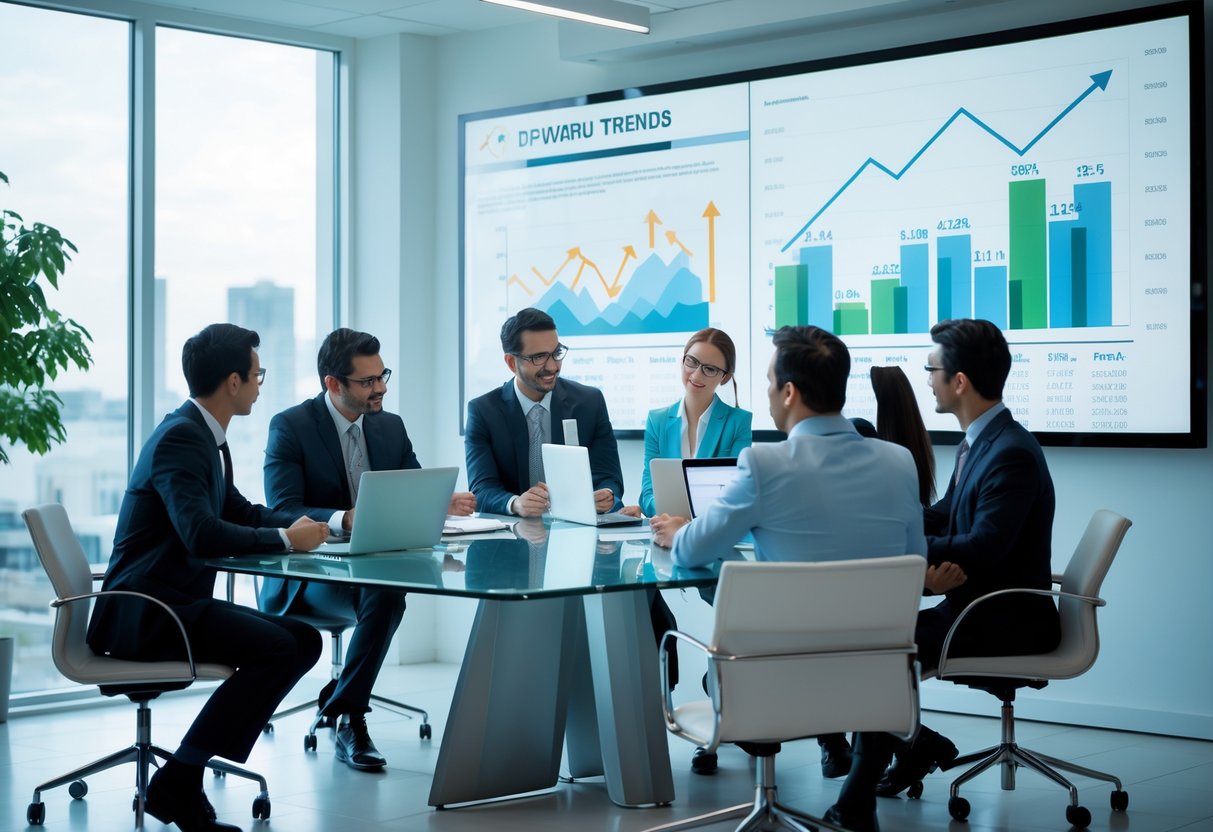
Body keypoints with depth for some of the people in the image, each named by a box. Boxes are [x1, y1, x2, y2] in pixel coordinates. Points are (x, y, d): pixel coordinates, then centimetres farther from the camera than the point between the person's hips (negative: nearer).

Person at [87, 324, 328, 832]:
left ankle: (185, 772, 1)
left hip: (180, 601, 10)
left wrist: (299, 524, 7)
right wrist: (285, 538, -18)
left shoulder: (206, 436, 14)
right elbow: (202, 535, -29)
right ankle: (177, 781, -15)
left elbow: (239, 511, 25)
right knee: (277, 647, -24)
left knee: (304, 641, 1)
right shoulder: (180, 438, -17)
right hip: (143, 613, -10)